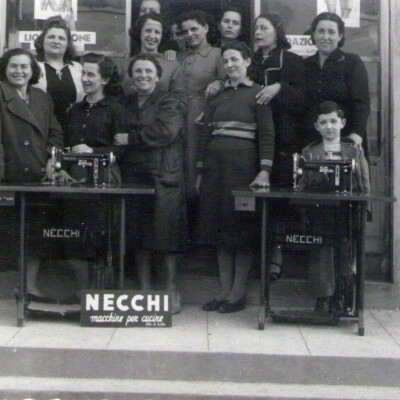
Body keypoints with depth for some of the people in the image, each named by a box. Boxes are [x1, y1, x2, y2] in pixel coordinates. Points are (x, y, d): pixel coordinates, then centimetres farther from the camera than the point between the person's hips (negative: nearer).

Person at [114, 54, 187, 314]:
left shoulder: (169, 103, 2)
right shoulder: (126, 105, 20)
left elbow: (166, 132, -14)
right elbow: (118, 135, 25)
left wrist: (131, 138, -8)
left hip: (164, 177, -5)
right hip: (134, 176, 5)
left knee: (167, 236, -7)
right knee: (139, 236, 5)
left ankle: (171, 290, 2)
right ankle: (144, 289, 13)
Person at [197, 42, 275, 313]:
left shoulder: (257, 94, 0)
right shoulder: (218, 96, 16)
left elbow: (267, 135, -6)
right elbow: (206, 134, 16)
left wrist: (264, 170, -16)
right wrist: (201, 171, 11)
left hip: (243, 164, -6)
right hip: (215, 164, 6)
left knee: (242, 228, -1)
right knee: (219, 228, 7)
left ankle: (238, 293, 5)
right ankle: (225, 291, 14)